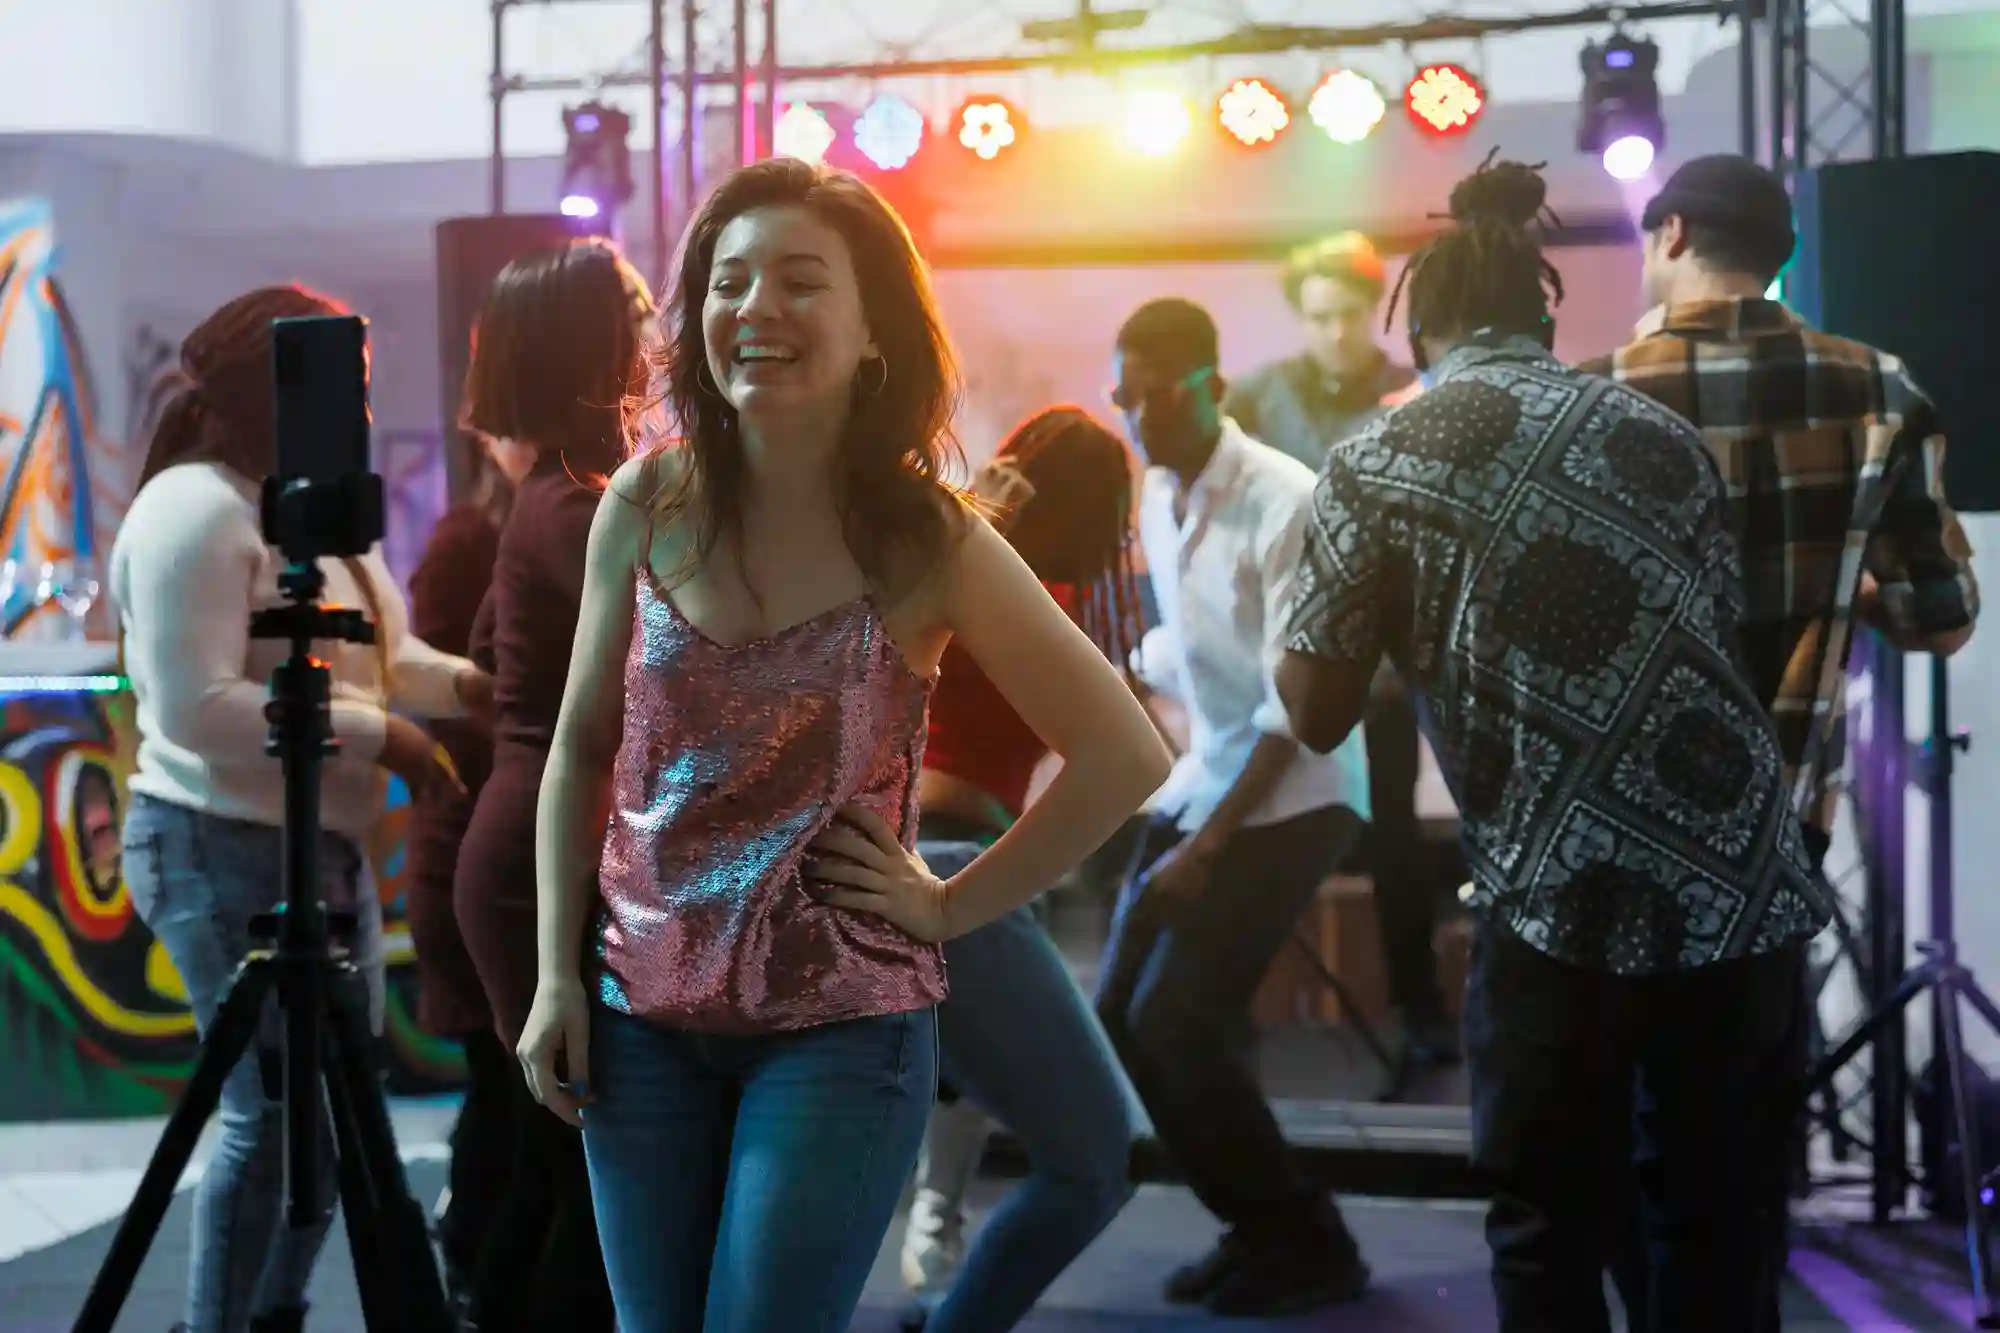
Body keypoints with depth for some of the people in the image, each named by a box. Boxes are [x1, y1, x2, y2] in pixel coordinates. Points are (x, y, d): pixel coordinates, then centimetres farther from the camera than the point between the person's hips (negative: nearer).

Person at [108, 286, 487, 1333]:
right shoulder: (194, 511, -15)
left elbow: (375, 655, 19)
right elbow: (197, 709, -24)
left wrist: (470, 686, 0)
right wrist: (375, 734, -21)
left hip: (323, 848, 10)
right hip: (227, 853, -10)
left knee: (333, 1110, 13)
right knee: (274, 1115, -7)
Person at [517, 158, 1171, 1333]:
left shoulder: (927, 541, -9)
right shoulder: (648, 506, -2)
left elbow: (1125, 755, -5)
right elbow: (582, 753, 7)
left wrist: (951, 908, -6)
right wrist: (557, 973, 1)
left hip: (840, 1028, -3)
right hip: (641, 1013, 3)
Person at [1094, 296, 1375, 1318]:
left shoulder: (1286, 504, -19)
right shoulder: (1155, 497, 4)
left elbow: (1293, 703, -20)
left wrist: (1207, 846, -19)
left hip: (1293, 798, -8)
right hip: (1200, 781, 8)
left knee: (1175, 1022, -14)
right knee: (1120, 1016, 4)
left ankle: (1310, 1246, 2)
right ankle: (1256, 1228, 18)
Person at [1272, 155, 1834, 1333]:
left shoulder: (1381, 467, 0)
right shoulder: (1661, 432, 11)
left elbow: (1316, 716, 3)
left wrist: (1337, 591, 20)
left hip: (1567, 908, -4)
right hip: (1750, 893, 4)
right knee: (1721, 1230, 17)